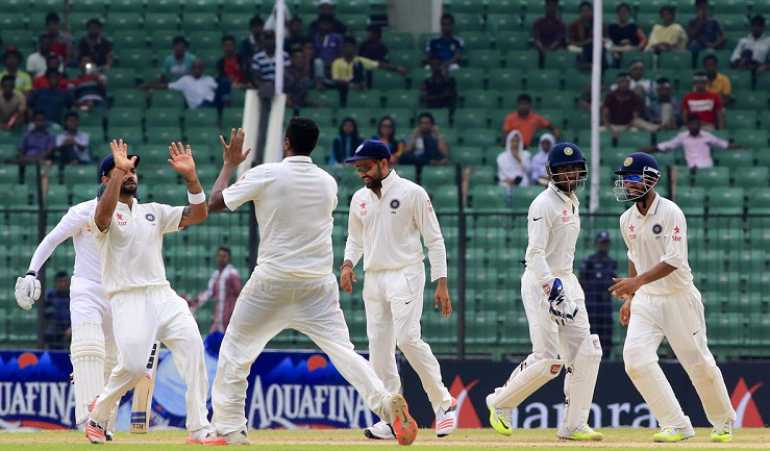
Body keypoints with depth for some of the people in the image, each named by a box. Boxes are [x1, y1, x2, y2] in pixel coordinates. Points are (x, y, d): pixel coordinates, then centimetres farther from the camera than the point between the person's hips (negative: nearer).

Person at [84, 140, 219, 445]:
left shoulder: (154, 212, 18)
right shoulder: (103, 214, 2)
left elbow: (198, 214, 7)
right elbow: (104, 213, -24)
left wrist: (190, 176, -6)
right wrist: (119, 171, -26)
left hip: (163, 295, 5)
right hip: (127, 300, -5)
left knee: (192, 348, -15)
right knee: (132, 366, -20)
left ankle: (199, 429, -15)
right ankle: (96, 418, 7)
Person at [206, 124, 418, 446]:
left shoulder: (265, 175, -8)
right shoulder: (328, 183, 5)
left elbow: (215, 202, -1)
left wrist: (230, 163, 15)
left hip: (273, 280, -3)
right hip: (319, 284, 3)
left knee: (235, 350, 11)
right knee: (342, 350, -1)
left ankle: (229, 428, 9)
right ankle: (386, 403, -23)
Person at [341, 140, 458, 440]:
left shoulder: (411, 193, -6)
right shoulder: (360, 199, 11)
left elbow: (434, 240, -5)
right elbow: (355, 238, 23)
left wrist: (441, 284, -10)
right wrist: (348, 264, 2)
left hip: (405, 275, -6)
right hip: (373, 278, 6)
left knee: (407, 338, -20)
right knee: (379, 346, 2)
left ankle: (443, 402, -6)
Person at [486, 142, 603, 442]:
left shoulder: (572, 202, 15)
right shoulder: (544, 204, -13)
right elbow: (535, 254, -21)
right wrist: (552, 289, -29)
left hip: (566, 280, 9)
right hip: (541, 282, -9)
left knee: (586, 352, -1)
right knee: (549, 360, -12)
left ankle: (574, 425, 2)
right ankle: (500, 403, 9)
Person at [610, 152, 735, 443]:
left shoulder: (670, 213, -16)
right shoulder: (627, 220, 5)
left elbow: (674, 261, -24)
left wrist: (638, 281, -34)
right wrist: (630, 297, 18)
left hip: (679, 298, -5)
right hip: (646, 300, 5)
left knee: (698, 362, 5)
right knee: (636, 358, -16)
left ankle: (723, 422, 30)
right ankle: (677, 426, -11)